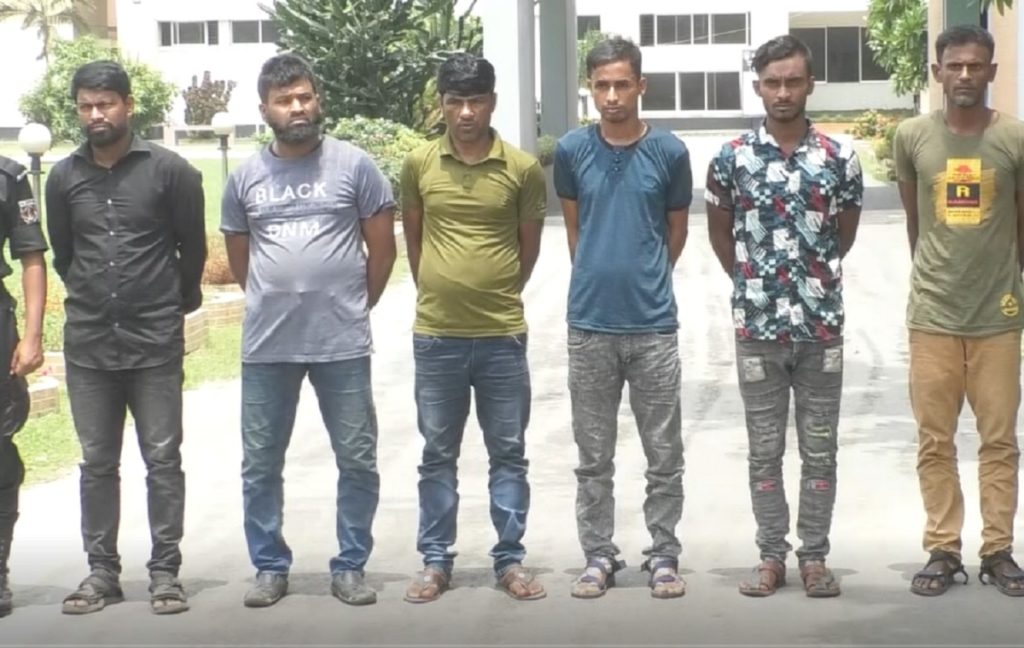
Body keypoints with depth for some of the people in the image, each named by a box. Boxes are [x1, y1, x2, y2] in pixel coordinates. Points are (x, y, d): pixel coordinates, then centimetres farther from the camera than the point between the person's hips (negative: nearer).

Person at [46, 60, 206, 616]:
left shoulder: (169, 170, -5)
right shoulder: (63, 177, 4)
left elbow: (193, 248, 5)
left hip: (156, 343, -2)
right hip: (87, 344, 3)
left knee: (163, 460, 3)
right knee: (97, 463, 8)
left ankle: (165, 571, 10)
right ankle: (102, 571, 16)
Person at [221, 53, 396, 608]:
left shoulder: (354, 165, -2)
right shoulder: (245, 177, 6)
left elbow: (382, 248, 4)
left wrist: (352, 307, 8)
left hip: (343, 343, -2)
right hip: (266, 347, 2)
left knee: (358, 460, 4)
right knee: (260, 464, 7)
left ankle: (350, 566, 17)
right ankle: (270, 567, 21)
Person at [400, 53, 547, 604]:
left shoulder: (523, 168, -4)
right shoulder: (419, 164, 0)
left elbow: (529, 246, 8)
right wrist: (436, 291, 12)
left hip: (502, 335, -1)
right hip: (435, 336, 1)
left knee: (508, 453, 8)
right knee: (437, 454, 9)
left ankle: (510, 560, 17)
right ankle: (435, 561, 19)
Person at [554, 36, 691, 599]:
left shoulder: (669, 152, -3)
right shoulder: (571, 150, 0)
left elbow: (676, 231, 11)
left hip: (653, 324, -1)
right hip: (589, 324, 1)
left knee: (664, 454, 6)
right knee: (593, 458, 8)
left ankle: (664, 555, 17)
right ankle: (598, 556, 18)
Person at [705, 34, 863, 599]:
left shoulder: (839, 159, -1)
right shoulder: (731, 158, -2)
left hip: (822, 325, 0)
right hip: (757, 326, 0)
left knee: (820, 448, 6)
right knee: (765, 450, 7)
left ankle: (814, 556, 16)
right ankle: (772, 555, 17)